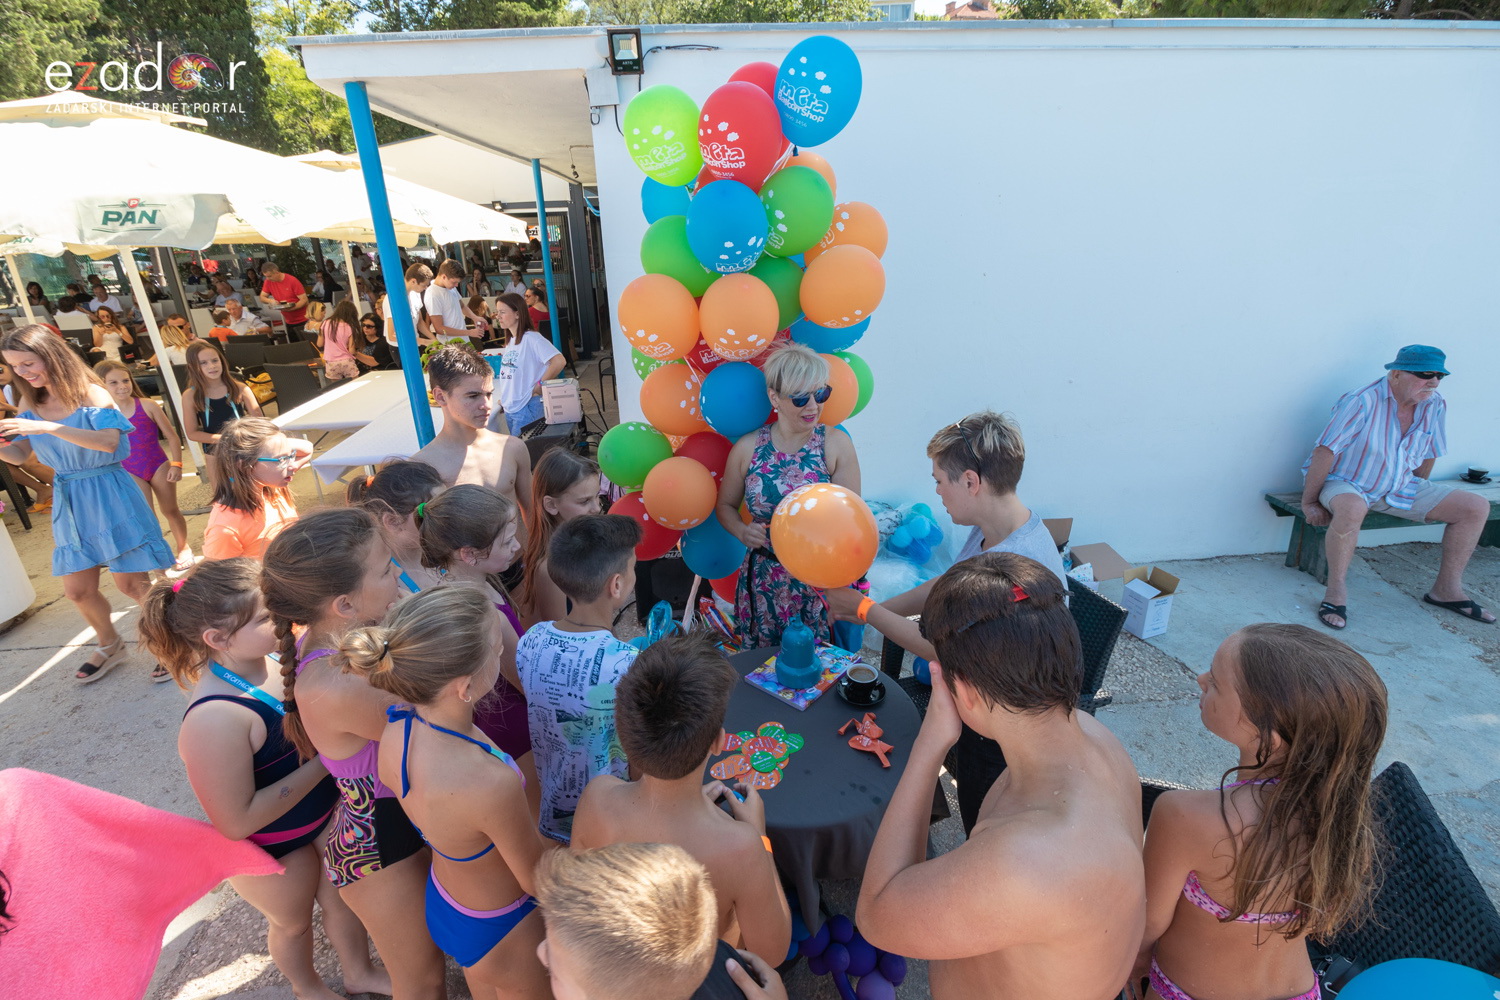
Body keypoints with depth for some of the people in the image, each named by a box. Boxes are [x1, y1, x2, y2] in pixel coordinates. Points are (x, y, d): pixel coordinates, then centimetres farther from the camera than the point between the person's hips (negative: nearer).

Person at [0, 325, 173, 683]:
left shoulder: (91, 394, -10)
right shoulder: (29, 402, 6)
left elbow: (109, 441, -25)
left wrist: (47, 427, -32)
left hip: (108, 494, -6)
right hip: (68, 499, 6)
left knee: (130, 583, -2)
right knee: (78, 591, 11)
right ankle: (109, 646, 34)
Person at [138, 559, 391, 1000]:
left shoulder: (273, 659, -17)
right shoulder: (215, 718, -37)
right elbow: (237, 822, -31)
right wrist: (323, 762, -29)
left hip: (326, 816, 5)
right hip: (273, 848, -5)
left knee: (342, 899, 28)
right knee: (293, 923, 26)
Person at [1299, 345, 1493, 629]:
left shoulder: (1435, 405, -1)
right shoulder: (1362, 402, -23)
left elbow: (1429, 455, 13)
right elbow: (1324, 451, -24)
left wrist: (1422, 500, 19)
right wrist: (1309, 502, -22)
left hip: (1398, 488, 8)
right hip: (1344, 483, -8)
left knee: (1477, 507, 2)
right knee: (1352, 508, -42)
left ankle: (1446, 589, 12)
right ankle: (1336, 592, -29)